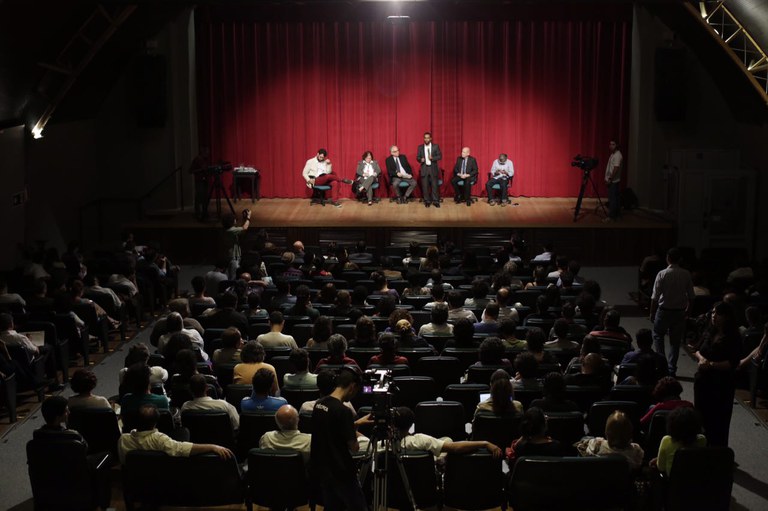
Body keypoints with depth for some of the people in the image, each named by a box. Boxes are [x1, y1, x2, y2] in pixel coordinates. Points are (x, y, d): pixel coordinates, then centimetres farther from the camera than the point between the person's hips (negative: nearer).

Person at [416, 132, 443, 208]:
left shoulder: (436, 146, 2)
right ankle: (427, 201, 11)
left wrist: (432, 158, -18)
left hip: (433, 168, -1)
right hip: (424, 168, 1)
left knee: (435, 185, -2)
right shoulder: (420, 147, 7)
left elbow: (440, 156, -1)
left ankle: (435, 201, 4)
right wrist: (420, 159, -16)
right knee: (425, 186, 1)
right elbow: (417, 157, 6)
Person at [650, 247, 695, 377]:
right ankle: (671, 369, 14)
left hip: (664, 310, -2)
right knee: (675, 340, 11)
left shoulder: (662, 274, -14)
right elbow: (691, 296, 0)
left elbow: (655, 297, -12)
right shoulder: (686, 275, -5)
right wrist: (688, 308, 16)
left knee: (658, 335, 18)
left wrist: (652, 313, -2)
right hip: (679, 311, 2)